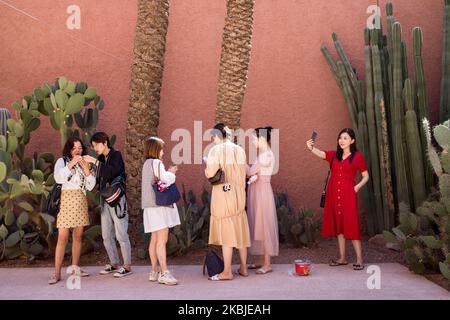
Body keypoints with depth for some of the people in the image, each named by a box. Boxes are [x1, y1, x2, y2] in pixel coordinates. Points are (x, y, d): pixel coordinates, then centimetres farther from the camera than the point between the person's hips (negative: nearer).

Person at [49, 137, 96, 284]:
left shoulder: (83, 164, 16)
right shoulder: (62, 161, 5)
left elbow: (90, 186, 8)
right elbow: (58, 178, -13)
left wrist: (86, 169, -5)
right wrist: (71, 164, -16)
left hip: (81, 202, 4)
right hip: (66, 200, -4)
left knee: (78, 236, 6)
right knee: (62, 238, -8)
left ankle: (75, 268, 16)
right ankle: (57, 273, -6)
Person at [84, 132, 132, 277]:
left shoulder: (116, 155, -7)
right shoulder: (101, 158, 12)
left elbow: (112, 171, -26)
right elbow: (99, 178, 13)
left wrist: (94, 162, -25)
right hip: (105, 199, 7)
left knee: (121, 234, -4)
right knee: (107, 235, 10)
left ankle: (127, 266, 4)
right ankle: (114, 264, 22)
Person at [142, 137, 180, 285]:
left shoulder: (147, 163, 18)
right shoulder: (156, 163, -12)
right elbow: (166, 180, -17)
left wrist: (169, 172, 10)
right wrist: (172, 172, 2)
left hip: (151, 206, 10)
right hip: (159, 205, -10)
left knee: (155, 239, 12)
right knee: (162, 240, -13)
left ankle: (155, 271, 17)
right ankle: (164, 273, -16)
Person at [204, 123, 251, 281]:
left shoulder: (217, 150, -11)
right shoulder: (240, 150, 7)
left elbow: (210, 174, -15)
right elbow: (242, 174, 11)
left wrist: (206, 168, 4)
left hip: (223, 193, -6)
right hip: (239, 193, 6)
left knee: (226, 232, -1)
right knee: (240, 230, 13)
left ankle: (227, 272, 3)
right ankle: (243, 268, 22)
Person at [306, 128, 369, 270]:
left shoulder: (357, 156, 2)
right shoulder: (334, 155, 11)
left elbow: (366, 176, 7)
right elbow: (320, 153, -7)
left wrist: (357, 187, -9)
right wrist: (311, 148, -28)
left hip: (348, 194, -4)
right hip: (334, 194, 4)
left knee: (351, 226, -8)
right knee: (338, 226, 9)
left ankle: (359, 260, -2)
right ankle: (342, 258, 17)